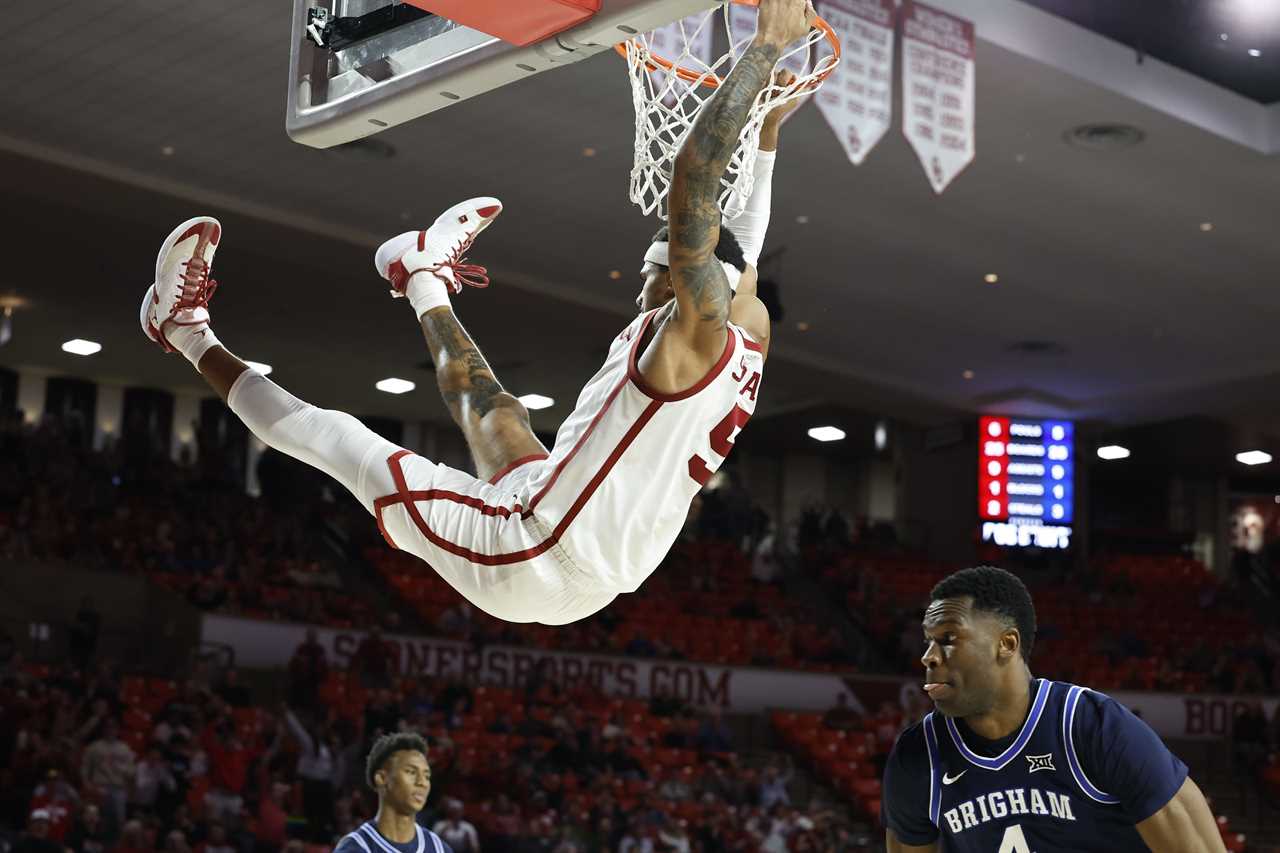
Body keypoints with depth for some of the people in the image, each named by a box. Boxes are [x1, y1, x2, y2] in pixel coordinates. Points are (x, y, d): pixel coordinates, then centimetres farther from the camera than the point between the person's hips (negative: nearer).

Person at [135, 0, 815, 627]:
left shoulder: (698, 328, -19)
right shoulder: (748, 338, 5)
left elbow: (692, 179, -28)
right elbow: (744, 246, 22)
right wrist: (770, 129, 26)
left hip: (530, 565, -8)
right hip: (593, 583, 8)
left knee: (334, 439, 7)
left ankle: (193, 338, 25)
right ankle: (427, 288, 57)